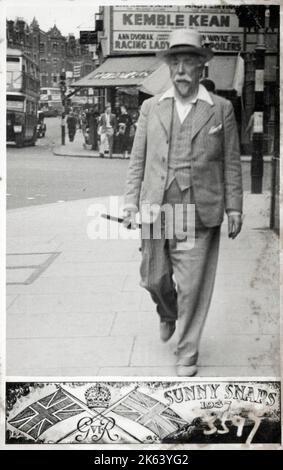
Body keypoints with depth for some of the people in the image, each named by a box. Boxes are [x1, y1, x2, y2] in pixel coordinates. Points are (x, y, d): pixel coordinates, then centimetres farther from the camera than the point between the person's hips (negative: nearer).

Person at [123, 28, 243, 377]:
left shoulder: (221, 109, 3)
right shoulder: (151, 108, 8)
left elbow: (231, 163, 5)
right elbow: (137, 160, 9)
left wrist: (234, 208, 2)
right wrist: (131, 202, 2)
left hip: (200, 214, -2)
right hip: (156, 210, 2)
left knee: (192, 289, 1)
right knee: (153, 279, 13)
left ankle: (187, 355, 19)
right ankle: (167, 315, 47)